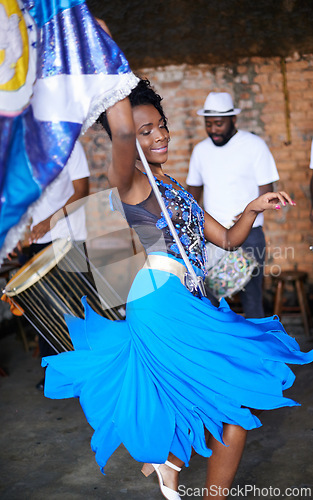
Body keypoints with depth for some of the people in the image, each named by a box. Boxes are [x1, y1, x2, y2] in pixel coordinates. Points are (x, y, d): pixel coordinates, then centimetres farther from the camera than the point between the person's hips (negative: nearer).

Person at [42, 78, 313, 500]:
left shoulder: (174, 190, 20)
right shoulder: (127, 181, -7)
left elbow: (228, 239, 19)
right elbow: (121, 133, -31)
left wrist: (253, 209, 2)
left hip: (187, 306, 9)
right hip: (159, 304, -9)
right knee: (236, 411, -2)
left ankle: (166, 458, 40)